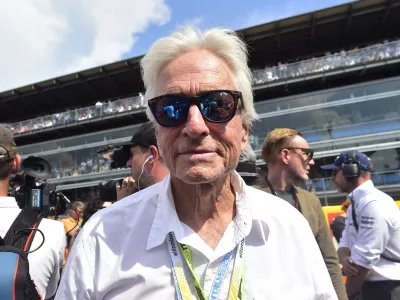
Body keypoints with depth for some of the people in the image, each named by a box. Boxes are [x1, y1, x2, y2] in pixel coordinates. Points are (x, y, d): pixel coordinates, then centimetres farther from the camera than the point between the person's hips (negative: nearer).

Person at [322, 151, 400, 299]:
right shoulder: (355, 203, 8)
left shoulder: (374, 204, -23)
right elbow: (345, 243, 9)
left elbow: (362, 261, -23)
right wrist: (345, 259, -14)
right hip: (371, 286, 8)